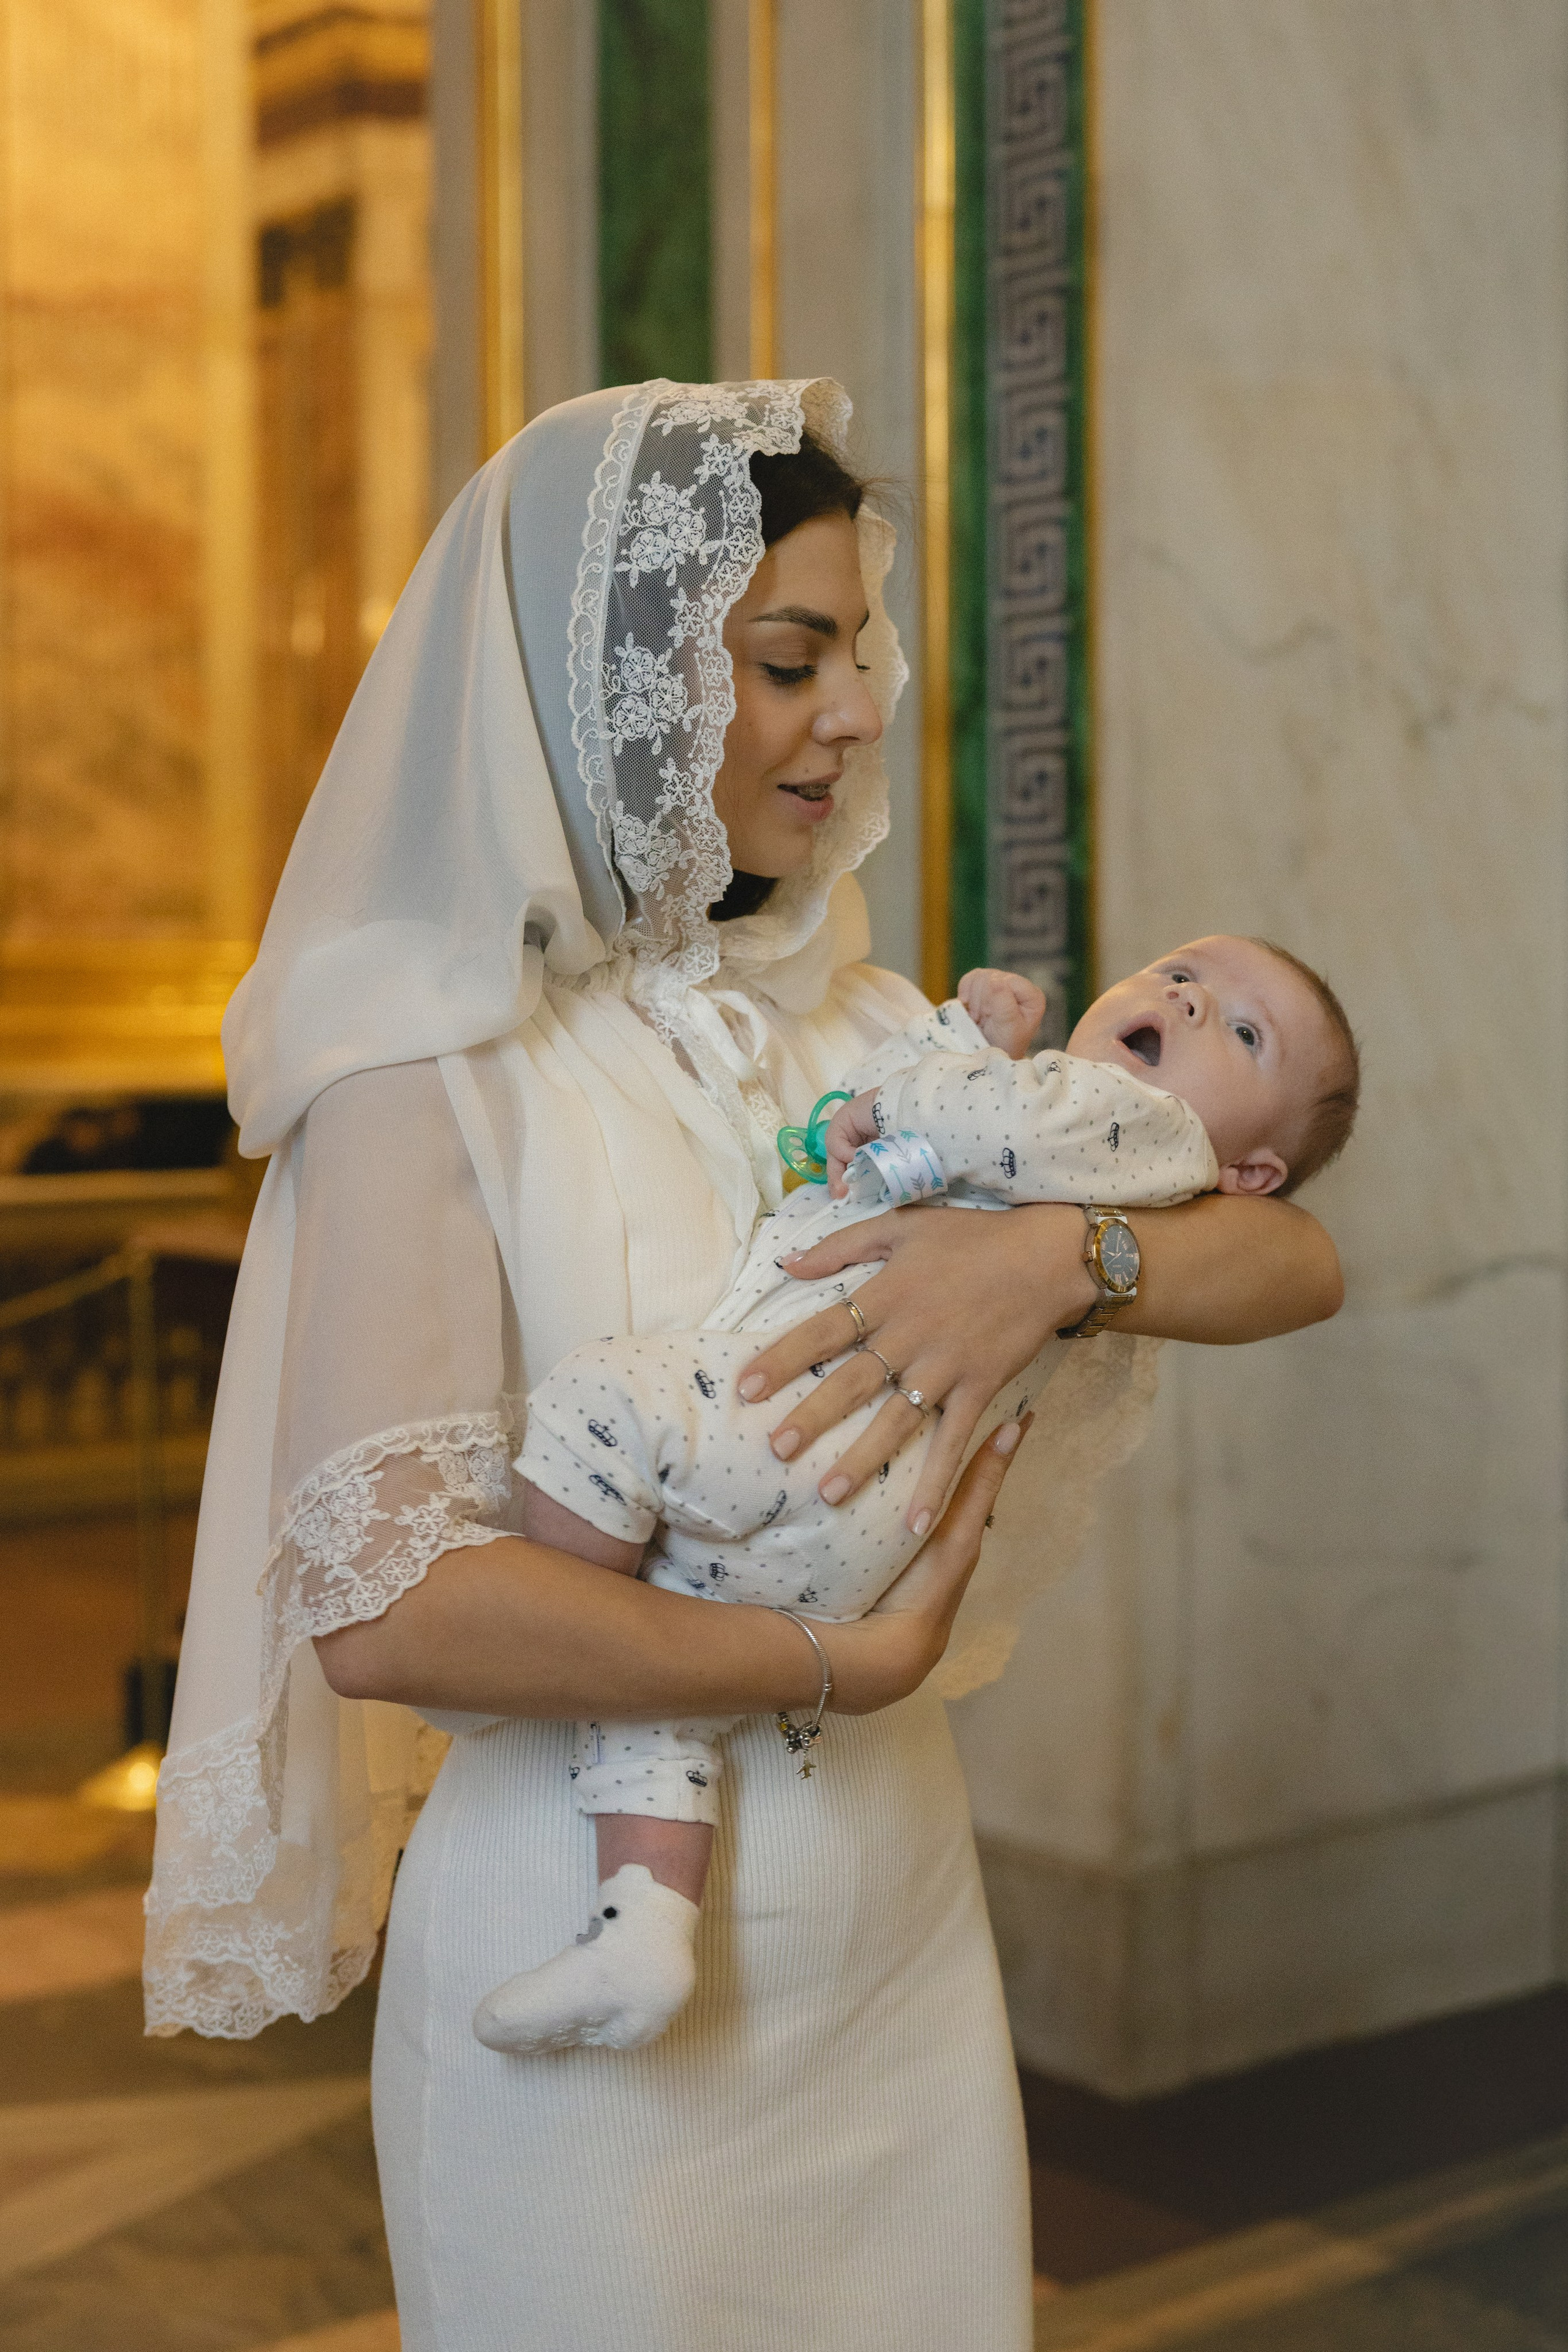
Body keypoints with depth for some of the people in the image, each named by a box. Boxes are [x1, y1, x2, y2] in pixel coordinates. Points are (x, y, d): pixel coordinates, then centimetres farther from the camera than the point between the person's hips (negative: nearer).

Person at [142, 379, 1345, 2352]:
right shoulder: (443, 1067, -14)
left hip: (898, 1945, 6)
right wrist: (843, 1663, -17)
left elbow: (1294, 1261, 2)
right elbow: (383, 1602, -25)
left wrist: (1060, 1251, -18)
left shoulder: (867, 1033, 5)